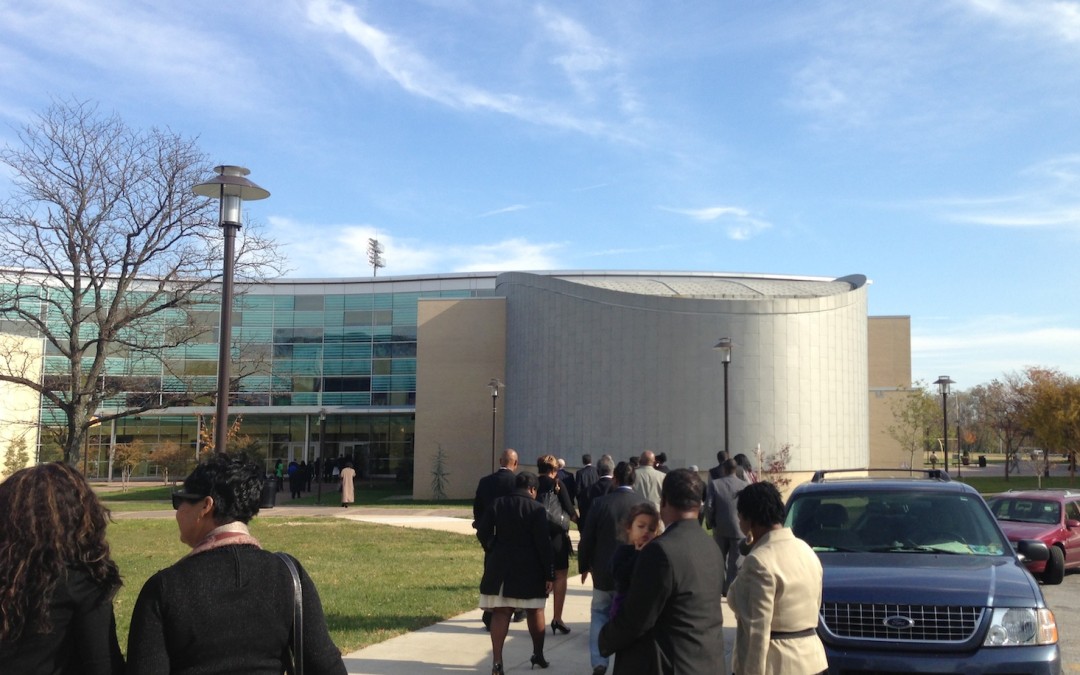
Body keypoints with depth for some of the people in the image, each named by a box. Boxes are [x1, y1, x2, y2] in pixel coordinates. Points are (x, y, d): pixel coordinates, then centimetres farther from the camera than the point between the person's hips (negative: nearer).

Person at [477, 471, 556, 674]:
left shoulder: (497, 504, 3)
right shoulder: (536, 508, -9)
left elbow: (482, 532, -2)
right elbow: (543, 543, -12)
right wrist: (549, 574, -8)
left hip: (500, 566, 3)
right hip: (529, 568, -3)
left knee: (500, 613, 4)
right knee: (535, 612, 15)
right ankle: (538, 655, 28)